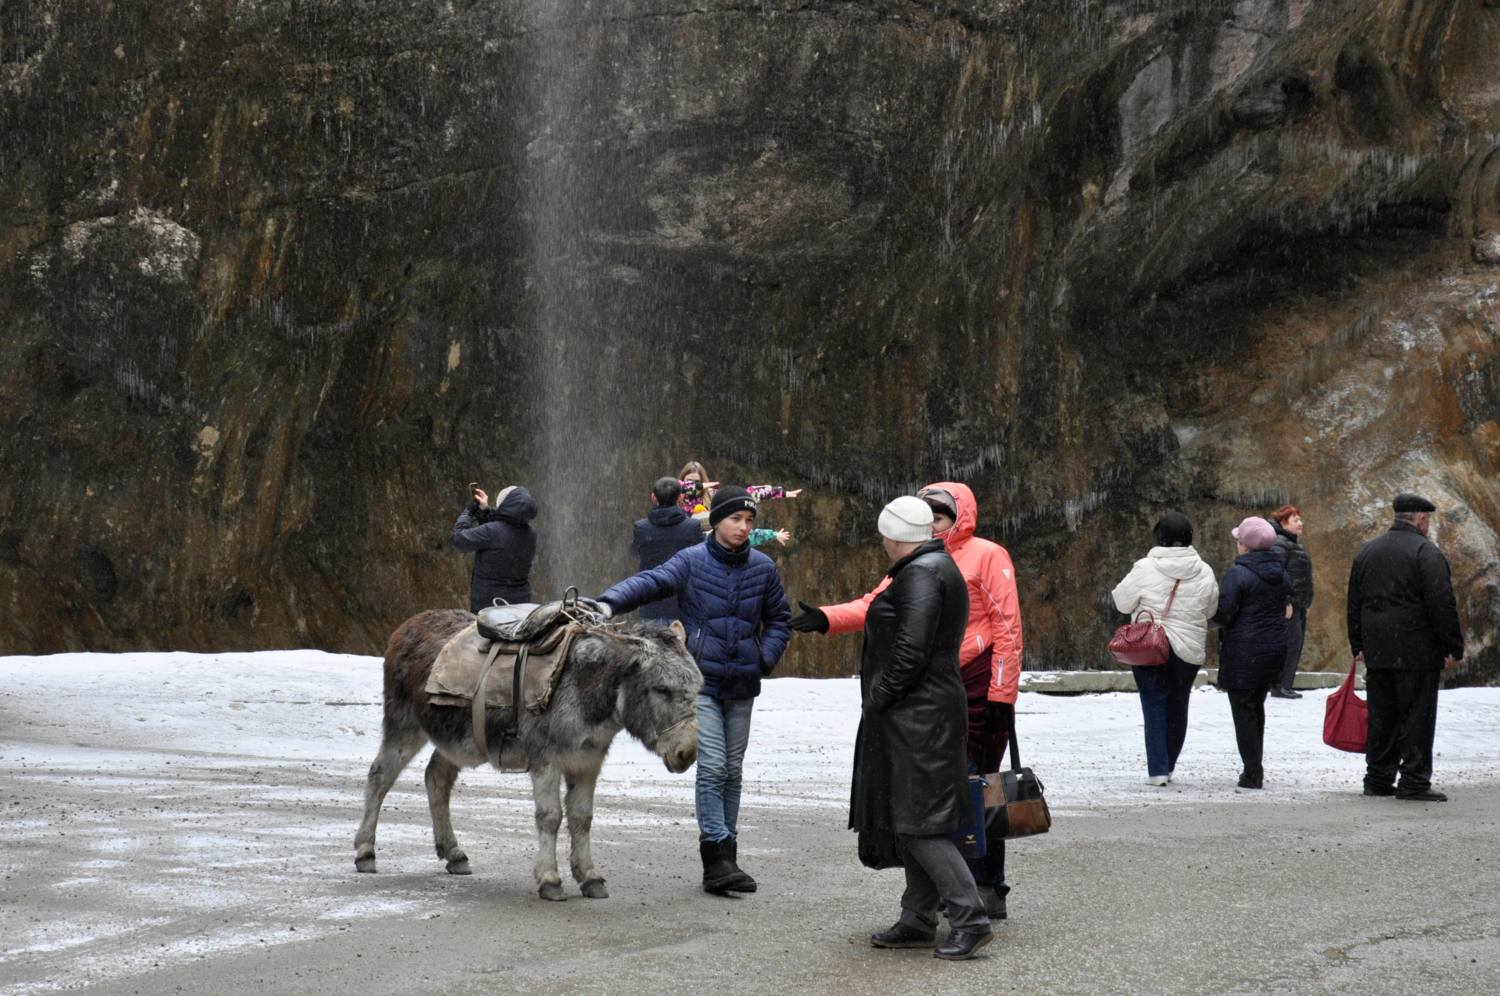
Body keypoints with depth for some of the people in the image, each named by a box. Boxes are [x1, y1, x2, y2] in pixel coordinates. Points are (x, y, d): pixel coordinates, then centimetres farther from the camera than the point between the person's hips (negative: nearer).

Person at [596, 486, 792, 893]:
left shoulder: (762, 568, 6)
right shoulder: (692, 561, -6)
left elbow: (779, 619, 18)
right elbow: (651, 582, -22)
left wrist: (765, 658, 1)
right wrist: (610, 602, -40)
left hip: (742, 685, 4)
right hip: (701, 680, -4)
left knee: (733, 770, 10)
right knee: (712, 766, -13)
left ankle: (726, 857, 19)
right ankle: (716, 858, -14)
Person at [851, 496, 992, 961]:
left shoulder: (921, 575, -16)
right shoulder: (936, 567, 17)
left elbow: (910, 651, -23)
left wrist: (878, 698, -14)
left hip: (916, 716, -11)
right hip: (918, 716, 11)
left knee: (917, 821, -11)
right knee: (909, 819, 13)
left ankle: (971, 918, -13)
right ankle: (918, 921, 17)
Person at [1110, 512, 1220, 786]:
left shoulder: (1145, 569, -13)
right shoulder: (1204, 573, -3)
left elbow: (1123, 602, -3)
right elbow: (1211, 609, 10)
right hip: (1189, 650, 3)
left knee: (1154, 707, 3)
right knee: (1178, 707, 16)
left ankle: (1157, 770, -4)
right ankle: (1169, 765, 25)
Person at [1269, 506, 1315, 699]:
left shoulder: (1295, 544, 21)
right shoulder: (1280, 544, -12)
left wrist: (1305, 604, 25)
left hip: (1298, 605, 10)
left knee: (1297, 641, 9)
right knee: (1292, 640, -13)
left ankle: (1284, 685, 13)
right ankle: (1281, 686, -12)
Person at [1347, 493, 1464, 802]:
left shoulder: (1366, 552, 14)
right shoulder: (1425, 551, -9)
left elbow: (1354, 604, 18)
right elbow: (1442, 604, -13)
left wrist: (1359, 646, 23)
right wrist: (1453, 648, -8)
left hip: (1376, 651, 6)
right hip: (1417, 652, -6)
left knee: (1381, 716, 12)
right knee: (1417, 716, -2)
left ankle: (1378, 779, 15)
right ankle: (1414, 782, -3)